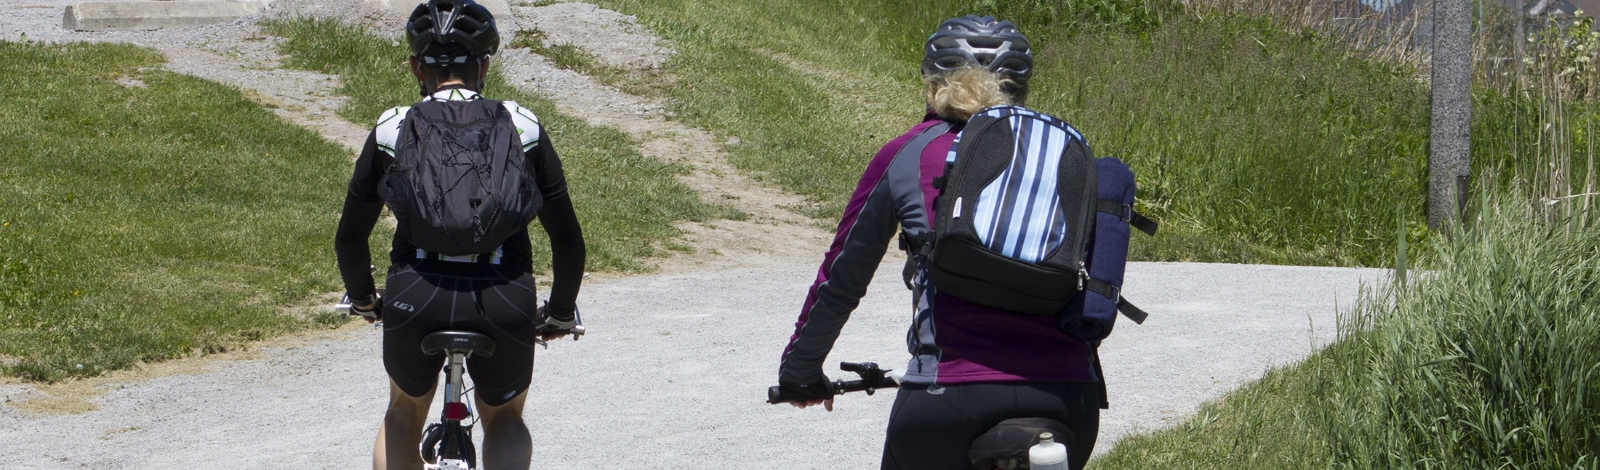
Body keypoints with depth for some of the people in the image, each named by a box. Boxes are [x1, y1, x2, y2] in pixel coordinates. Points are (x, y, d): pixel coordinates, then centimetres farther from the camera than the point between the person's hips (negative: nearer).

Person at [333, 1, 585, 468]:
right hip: (505, 304, 0)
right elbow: (568, 240, 12)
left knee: (404, 412, 31)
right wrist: (560, 314, 28)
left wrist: (364, 302, 34)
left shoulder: (392, 131, 10)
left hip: (416, 300, 0)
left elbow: (350, 237, 15)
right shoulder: (523, 128, 10)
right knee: (504, 418, 29)